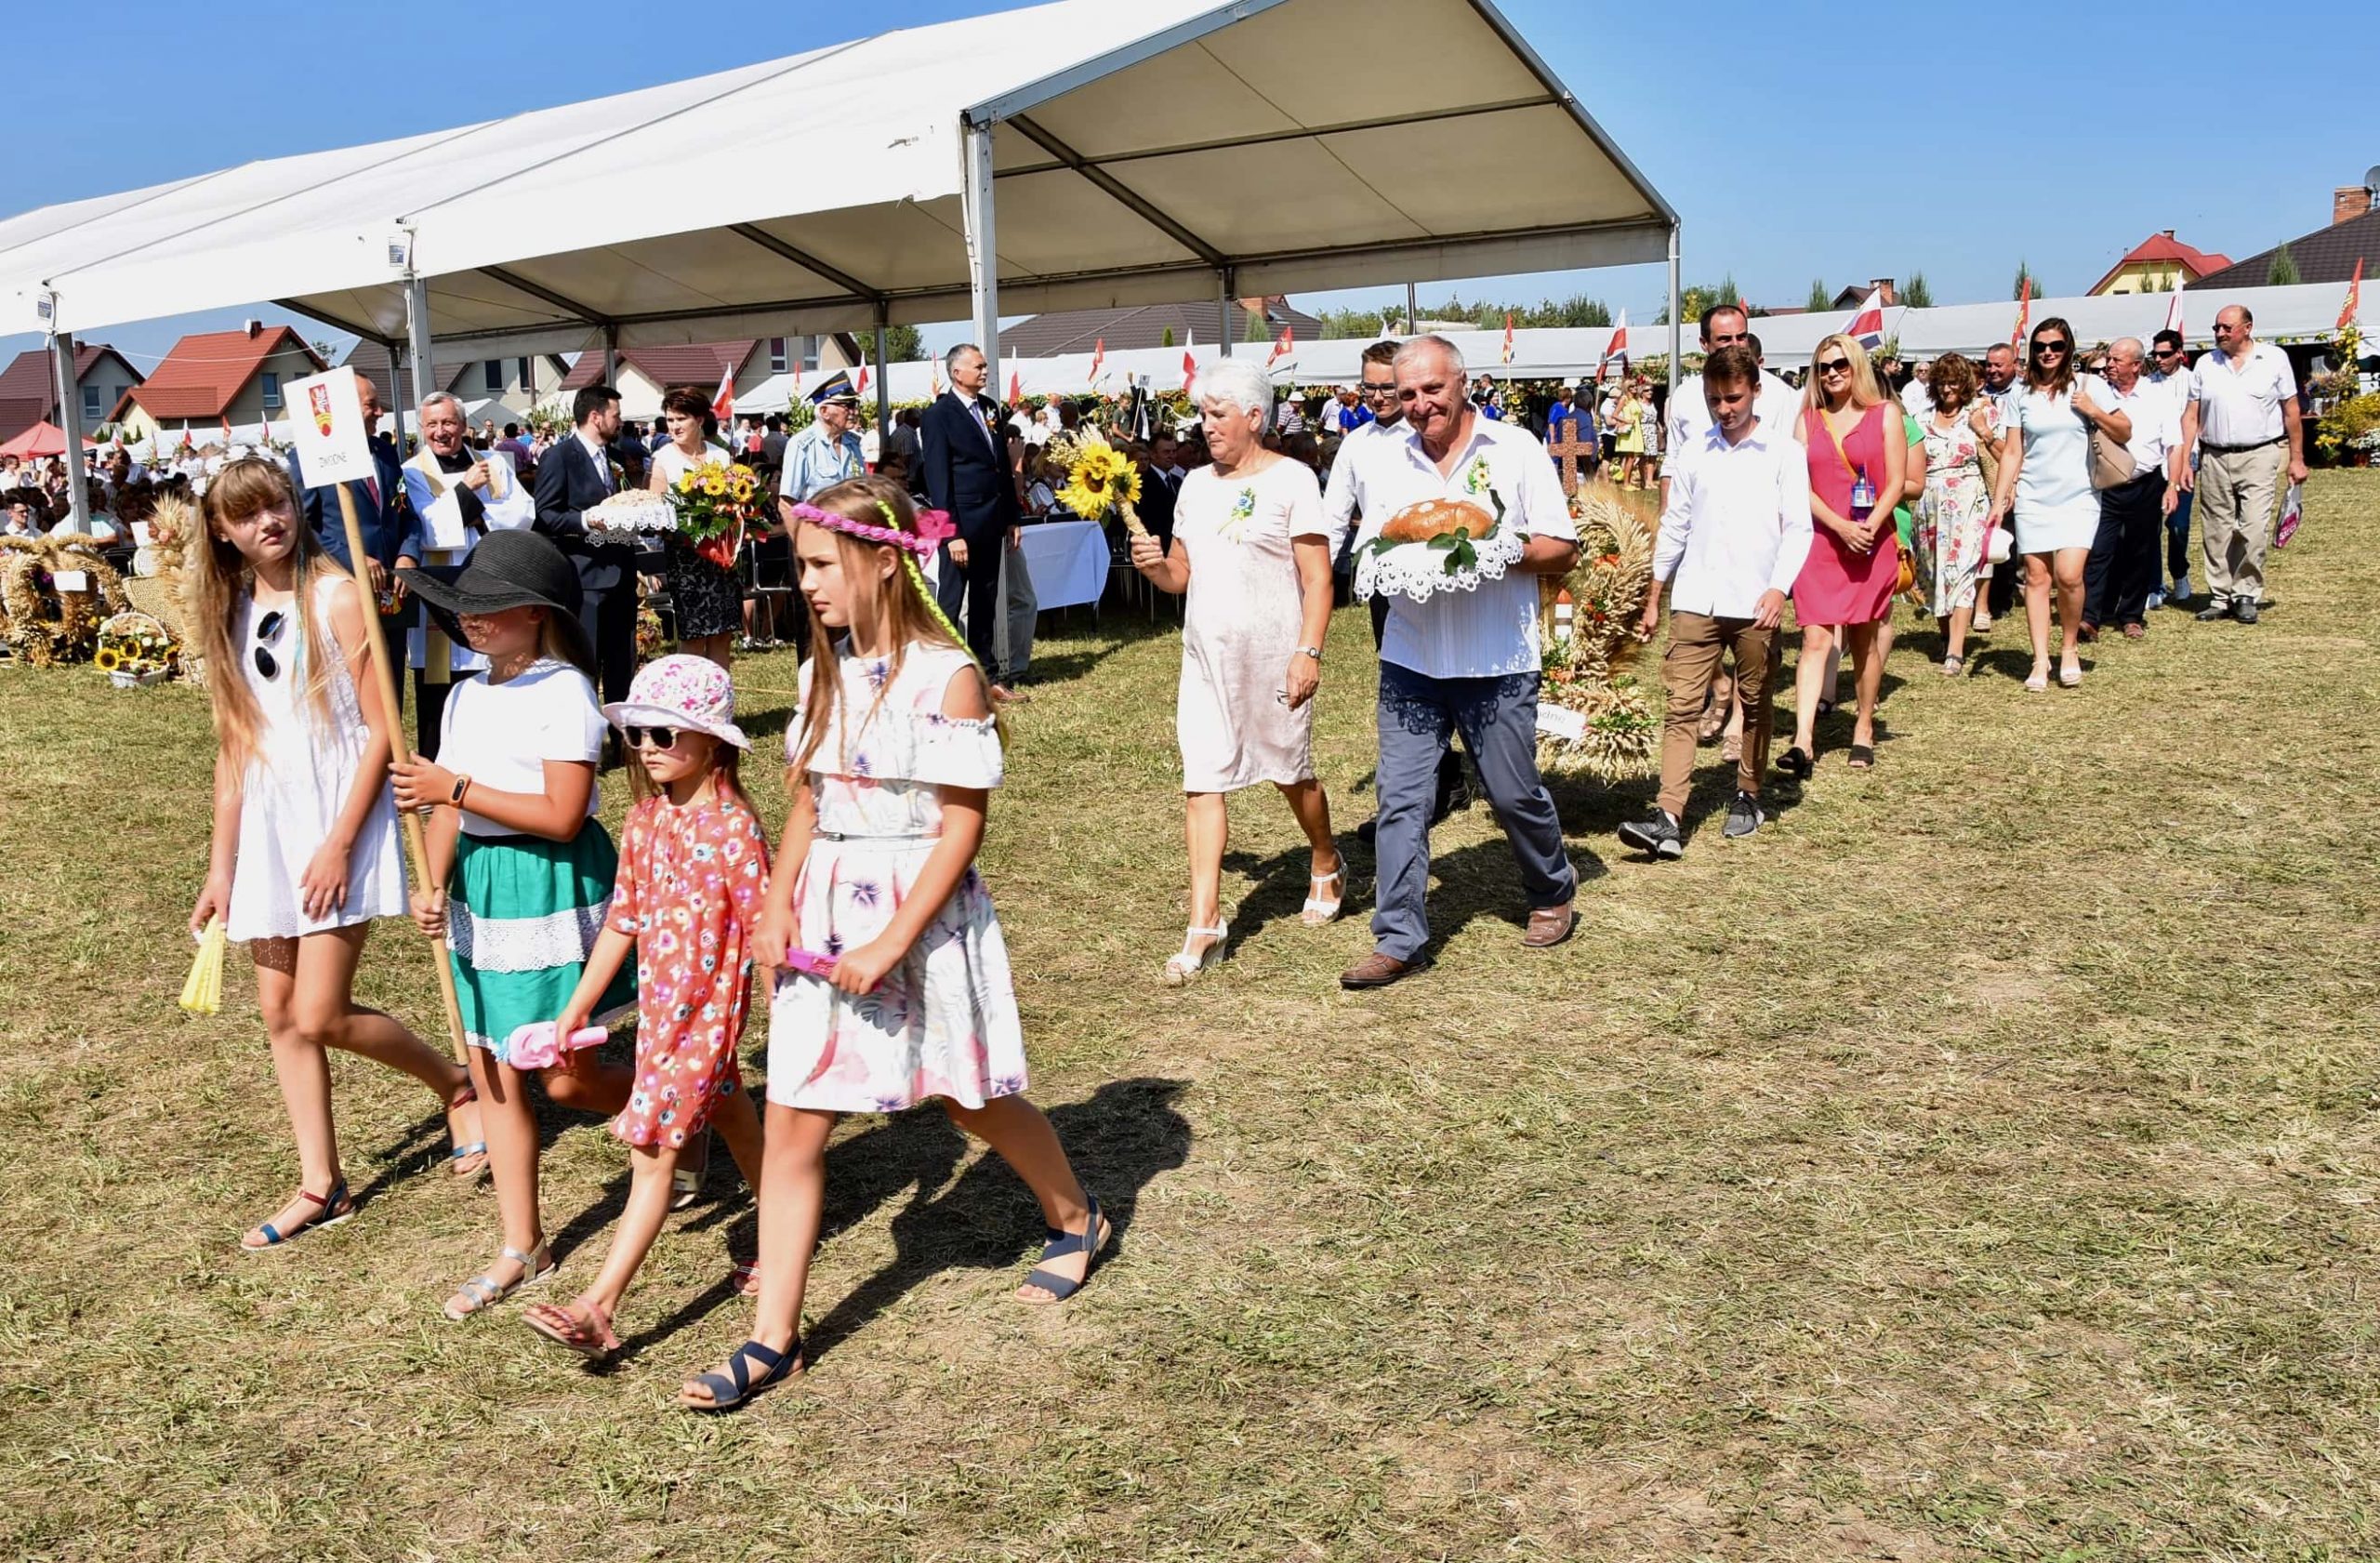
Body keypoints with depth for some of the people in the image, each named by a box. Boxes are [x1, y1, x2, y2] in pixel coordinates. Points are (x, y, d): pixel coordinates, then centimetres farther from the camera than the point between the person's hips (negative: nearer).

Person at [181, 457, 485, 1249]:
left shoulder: (337, 596, -9)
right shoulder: (231, 613, 9)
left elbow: (381, 731, -12)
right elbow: (233, 745, 11)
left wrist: (340, 842, -17)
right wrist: (220, 866, 9)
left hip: (340, 821, -7)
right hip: (269, 827, 7)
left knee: (323, 1017, -9)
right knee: (280, 1013, 8)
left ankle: (457, 1084, 16)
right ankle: (320, 1186, 19)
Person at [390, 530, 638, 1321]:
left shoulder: (565, 693, -15)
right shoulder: (467, 695, 8)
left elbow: (562, 815, -22)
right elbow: (447, 804, 8)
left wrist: (457, 788, -20)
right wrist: (433, 884, -7)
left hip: (555, 887, -7)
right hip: (481, 885, 8)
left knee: (564, 1077, -1)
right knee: (494, 1076, 10)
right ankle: (522, 1248, 22)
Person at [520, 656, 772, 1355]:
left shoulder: (732, 827, -17)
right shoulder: (644, 821, 5)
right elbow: (623, 921, 11)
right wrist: (577, 1008, 13)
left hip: (707, 1009, -8)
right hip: (658, 1004, 8)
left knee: (653, 1149, -7)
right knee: (729, 1115, 21)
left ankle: (599, 1307, -6)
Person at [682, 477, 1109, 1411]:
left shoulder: (946, 676, -15)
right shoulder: (825, 671, 5)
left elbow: (962, 825, -16)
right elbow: (806, 804, 11)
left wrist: (891, 944, -19)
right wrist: (777, 907, -2)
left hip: (921, 914, -6)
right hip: (824, 916, 6)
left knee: (974, 1098, 13)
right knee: (791, 1127, 3)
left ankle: (1076, 1220, 41)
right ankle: (773, 1339, 14)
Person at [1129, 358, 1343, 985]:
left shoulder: (1291, 479, -6)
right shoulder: (1196, 485, 11)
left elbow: (1317, 579, -9)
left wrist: (1308, 651, -18)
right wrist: (1155, 564, -6)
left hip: (1271, 656, -5)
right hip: (1206, 656, 5)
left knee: (1290, 773, 11)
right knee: (1201, 782, -2)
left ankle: (1327, 867, 40)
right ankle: (1205, 924, 1)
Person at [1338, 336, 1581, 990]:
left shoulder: (1516, 448, -2)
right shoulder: (1381, 458, 7)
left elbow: (1562, 551, -2)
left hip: (1497, 663, -2)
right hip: (1409, 660, 3)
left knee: (1515, 794, 8)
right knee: (1401, 799, -2)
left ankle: (1554, 894, 35)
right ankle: (1399, 940, 6)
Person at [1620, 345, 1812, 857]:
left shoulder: (1783, 452, 1)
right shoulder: (1694, 454, 9)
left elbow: (1799, 528, -4)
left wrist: (1778, 588, -18)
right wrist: (1653, 598, 15)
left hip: (1755, 603, -2)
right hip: (1694, 600, 2)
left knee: (1755, 704, 12)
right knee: (1682, 707, -6)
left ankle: (1748, 797, 29)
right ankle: (1667, 819, -11)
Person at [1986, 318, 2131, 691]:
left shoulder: (2090, 385, 2)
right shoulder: (2023, 394, 7)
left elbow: (2125, 433, 3)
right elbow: (2011, 452, 8)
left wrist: (2094, 411, -13)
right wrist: (1999, 501, 2)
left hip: (2078, 497, -2)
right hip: (2032, 498, 2)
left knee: (2068, 575, -16)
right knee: (2036, 577, 0)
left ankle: (2071, 647, 6)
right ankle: (2040, 661, 6)